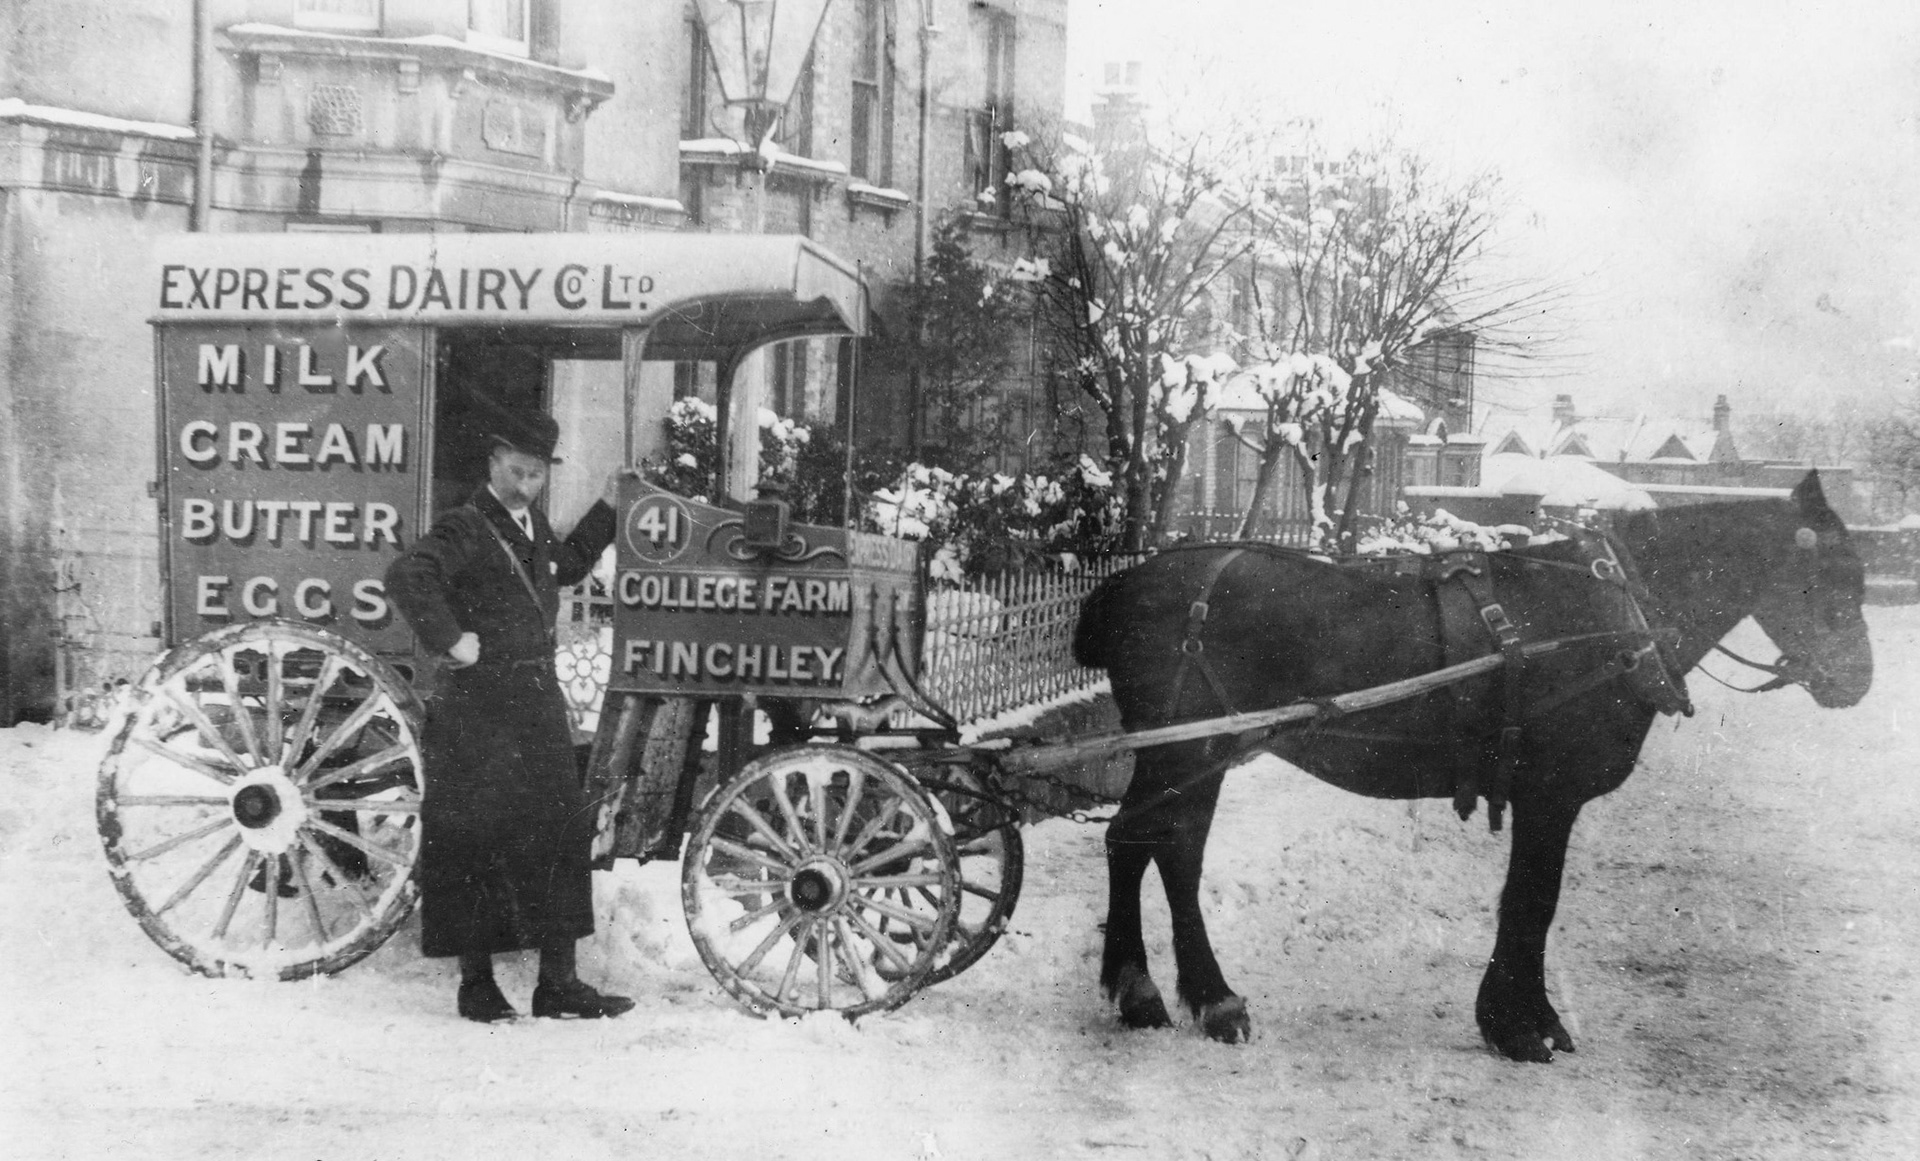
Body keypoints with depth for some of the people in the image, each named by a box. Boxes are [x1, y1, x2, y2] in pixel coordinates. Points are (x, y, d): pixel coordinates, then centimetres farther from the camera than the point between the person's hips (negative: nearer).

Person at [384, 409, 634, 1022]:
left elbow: (567, 565, 36)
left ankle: (558, 982, 15)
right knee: (473, 845, 0)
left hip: (539, 702, 8)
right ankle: (477, 984, 10)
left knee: (562, 834, 7)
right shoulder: (465, 528, -10)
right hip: (477, 710, -8)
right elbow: (406, 575, -26)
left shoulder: (534, 528, 15)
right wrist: (451, 640, -23)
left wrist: (605, 510, 31)